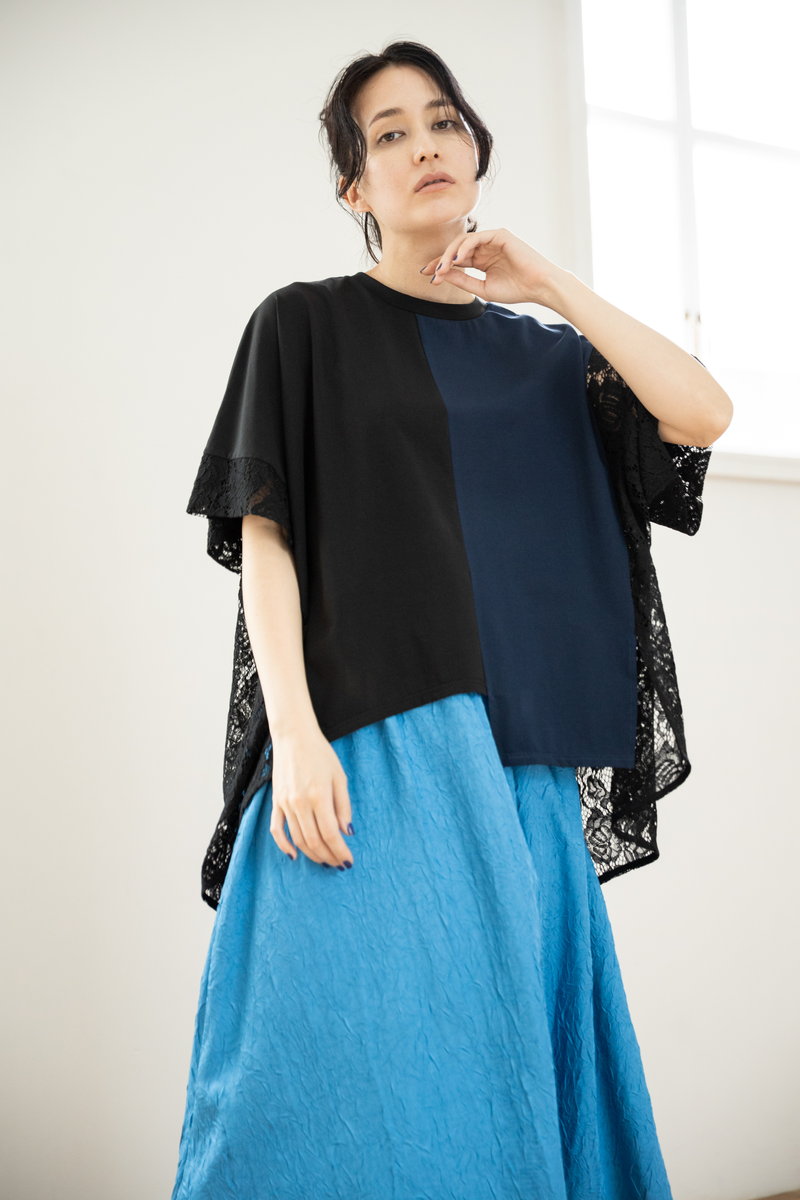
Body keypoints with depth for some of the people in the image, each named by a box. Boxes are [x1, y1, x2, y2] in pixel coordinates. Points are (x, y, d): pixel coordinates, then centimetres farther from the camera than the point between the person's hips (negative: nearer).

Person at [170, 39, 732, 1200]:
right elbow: (264, 535, -2)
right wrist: (293, 732, -15)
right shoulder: (307, 324, 7)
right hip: (369, 751, -4)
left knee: (523, 1064, 5)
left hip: (525, 766, 4)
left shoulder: (544, 354, 19)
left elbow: (703, 413, 3)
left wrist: (545, 279, 4)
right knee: (373, 1067, -10)